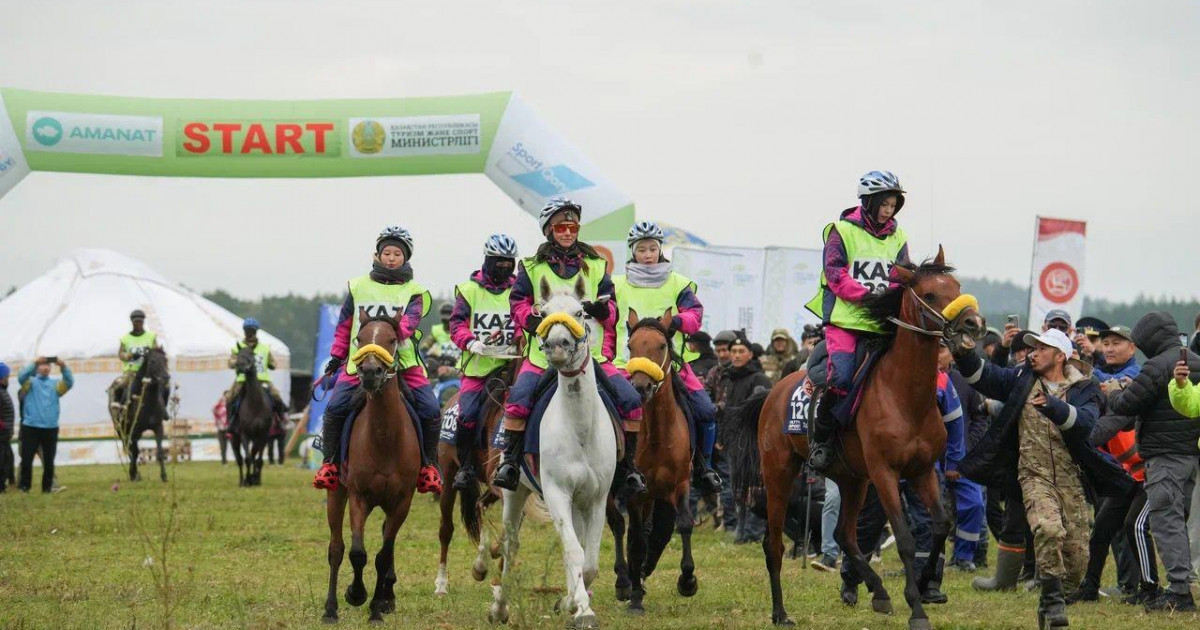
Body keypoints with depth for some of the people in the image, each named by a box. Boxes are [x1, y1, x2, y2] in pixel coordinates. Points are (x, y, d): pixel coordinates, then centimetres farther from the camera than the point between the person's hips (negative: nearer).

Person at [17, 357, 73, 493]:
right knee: (26, 459, -3)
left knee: (49, 461, 5)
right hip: (30, 427, -2)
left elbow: (69, 382, -5)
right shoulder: (30, 382, 8)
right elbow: (21, 377, -13)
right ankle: (24, 486, 5)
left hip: (51, 428, 2)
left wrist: (63, 367, -23)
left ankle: (47, 487, 12)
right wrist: (35, 363, -27)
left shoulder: (55, 384, 13)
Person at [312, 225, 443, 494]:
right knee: (335, 407, -17)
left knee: (430, 411, -15)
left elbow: (409, 321, -11)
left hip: (403, 362, -1)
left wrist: (396, 330, -32)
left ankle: (429, 466, 1)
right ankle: (329, 462, -3)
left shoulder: (414, 291, 7)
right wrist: (336, 356, 14)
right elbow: (344, 326, 18)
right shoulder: (359, 287, 12)